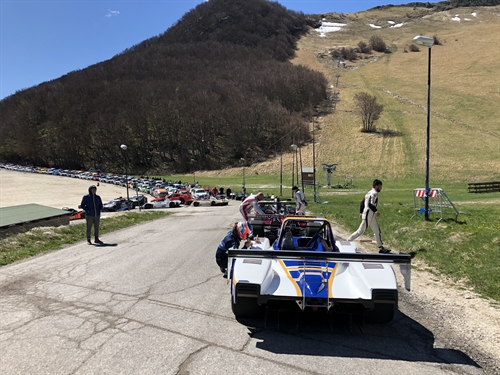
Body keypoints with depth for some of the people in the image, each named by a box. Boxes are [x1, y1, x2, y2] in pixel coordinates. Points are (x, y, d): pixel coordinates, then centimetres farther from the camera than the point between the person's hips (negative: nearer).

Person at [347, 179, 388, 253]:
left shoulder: (369, 193, 15)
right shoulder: (374, 193, -13)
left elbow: (362, 203, 16)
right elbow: (370, 204, -25)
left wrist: (361, 212, 16)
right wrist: (376, 211, -24)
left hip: (372, 216, 10)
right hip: (368, 215, -10)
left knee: (377, 231, 11)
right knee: (360, 231, -6)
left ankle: (381, 248, 15)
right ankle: (347, 241, 0)